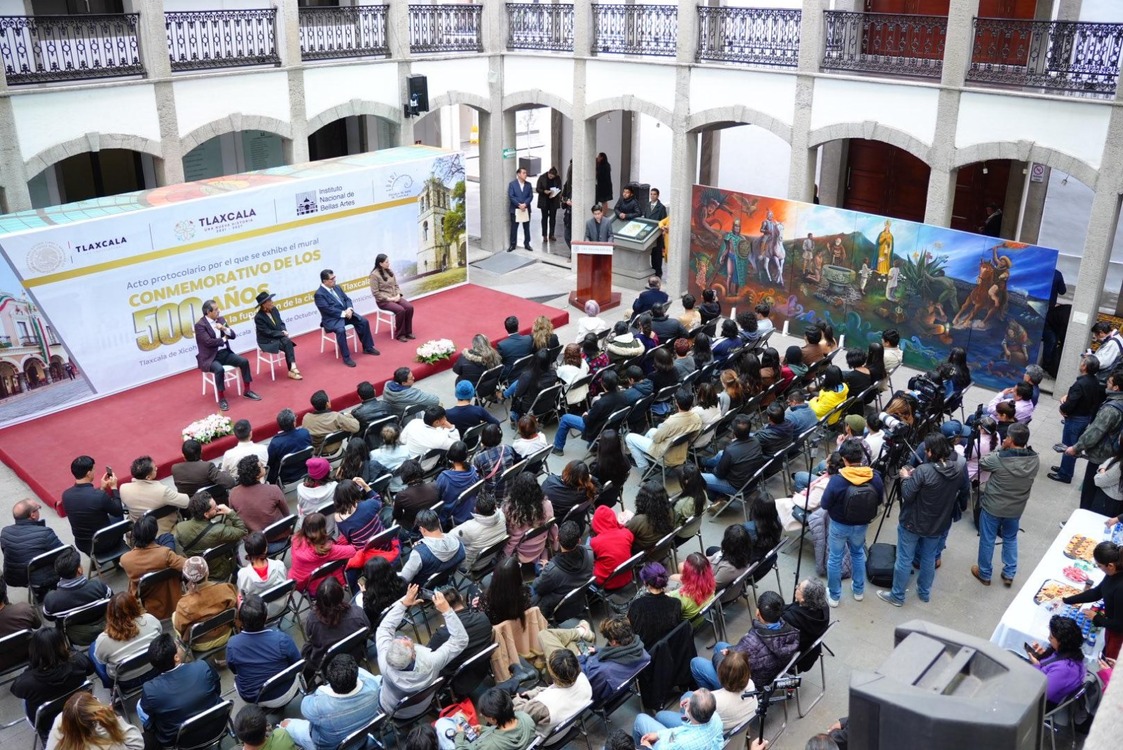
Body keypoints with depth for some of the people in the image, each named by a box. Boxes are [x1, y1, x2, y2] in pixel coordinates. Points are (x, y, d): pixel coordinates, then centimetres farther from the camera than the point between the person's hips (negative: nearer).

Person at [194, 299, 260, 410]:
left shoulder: (220, 319, 8)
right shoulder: (200, 325, -12)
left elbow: (233, 335, 7)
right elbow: (209, 342, -21)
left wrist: (224, 328, -12)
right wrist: (223, 339, -6)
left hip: (225, 353, 6)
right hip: (210, 357, -6)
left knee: (244, 361, -12)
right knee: (219, 369, -34)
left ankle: (247, 391, 2)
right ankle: (221, 399, -20)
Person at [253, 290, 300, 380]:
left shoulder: (274, 309, 2)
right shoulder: (258, 317, -18)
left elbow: (281, 323, 11)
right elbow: (267, 333, -18)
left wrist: (284, 331, -10)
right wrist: (282, 333, -17)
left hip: (279, 336, 6)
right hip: (267, 341, -6)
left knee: (288, 341, -26)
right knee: (287, 343, -27)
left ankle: (292, 366, -31)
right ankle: (292, 369, -26)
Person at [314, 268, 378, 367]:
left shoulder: (337, 287, 12)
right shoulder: (319, 294, -12)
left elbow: (347, 299, 12)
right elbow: (328, 309, -20)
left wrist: (349, 309, -10)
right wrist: (343, 313, -21)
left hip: (346, 313, 7)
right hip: (332, 319, -7)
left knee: (363, 321, -8)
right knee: (341, 330, -35)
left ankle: (367, 348, 6)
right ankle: (346, 357, -24)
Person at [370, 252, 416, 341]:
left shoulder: (390, 271, 8)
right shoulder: (374, 275, -14)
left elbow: (396, 285, 14)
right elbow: (375, 293, -16)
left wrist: (398, 295, -5)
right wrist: (389, 298, -19)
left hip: (395, 297, 7)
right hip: (383, 301, -7)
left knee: (409, 307, -17)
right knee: (400, 310, -29)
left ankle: (408, 332, -5)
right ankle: (399, 334, -14)